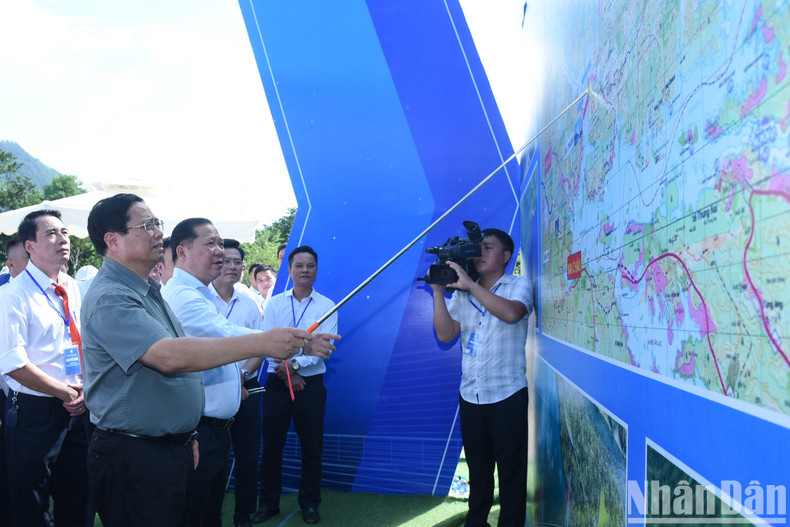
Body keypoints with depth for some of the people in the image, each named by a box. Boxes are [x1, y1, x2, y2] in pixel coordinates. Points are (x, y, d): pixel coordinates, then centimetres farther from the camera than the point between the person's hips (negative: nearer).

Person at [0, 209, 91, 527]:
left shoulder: (72, 289, 8)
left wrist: (84, 390, -3)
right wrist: (66, 392, -14)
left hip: (76, 408, 6)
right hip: (34, 413, -6)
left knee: (76, 501, 17)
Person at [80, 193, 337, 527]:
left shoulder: (149, 291, 15)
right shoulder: (110, 298, -18)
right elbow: (168, 356, -32)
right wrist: (261, 343, -34)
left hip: (174, 447, 9)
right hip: (132, 458, -9)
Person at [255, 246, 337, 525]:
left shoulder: (327, 306, 1)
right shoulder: (274, 303, 5)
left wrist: (295, 363, -21)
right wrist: (288, 374, -12)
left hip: (311, 384, -1)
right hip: (277, 382, 1)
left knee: (311, 447, 6)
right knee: (271, 444, 7)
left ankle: (310, 504, 22)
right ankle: (269, 503, 22)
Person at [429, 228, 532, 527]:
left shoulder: (519, 285, -2)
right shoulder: (462, 294, 8)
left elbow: (511, 313, -24)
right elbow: (445, 334, -3)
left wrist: (469, 284, -22)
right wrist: (438, 290, -9)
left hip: (507, 394, -4)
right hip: (470, 395, 4)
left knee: (511, 471, 3)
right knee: (478, 468, 18)